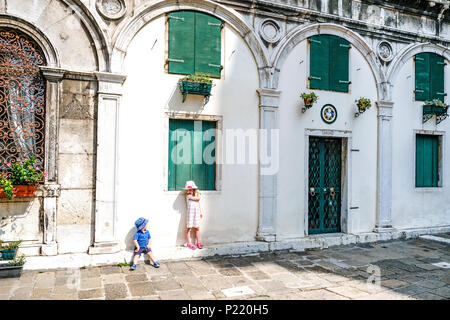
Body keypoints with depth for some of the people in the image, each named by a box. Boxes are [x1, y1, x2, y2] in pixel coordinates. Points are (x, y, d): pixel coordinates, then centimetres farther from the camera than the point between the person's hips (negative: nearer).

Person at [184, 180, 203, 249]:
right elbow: (198, 198, -15)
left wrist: (200, 212, 17)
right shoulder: (188, 196, -9)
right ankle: (188, 243, 7)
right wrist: (197, 193, 2)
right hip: (190, 213, -6)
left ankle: (198, 243, 16)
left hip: (197, 213, 6)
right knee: (189, 228, 0)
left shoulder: (196, 195, 12)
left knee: (197, 228, 9)